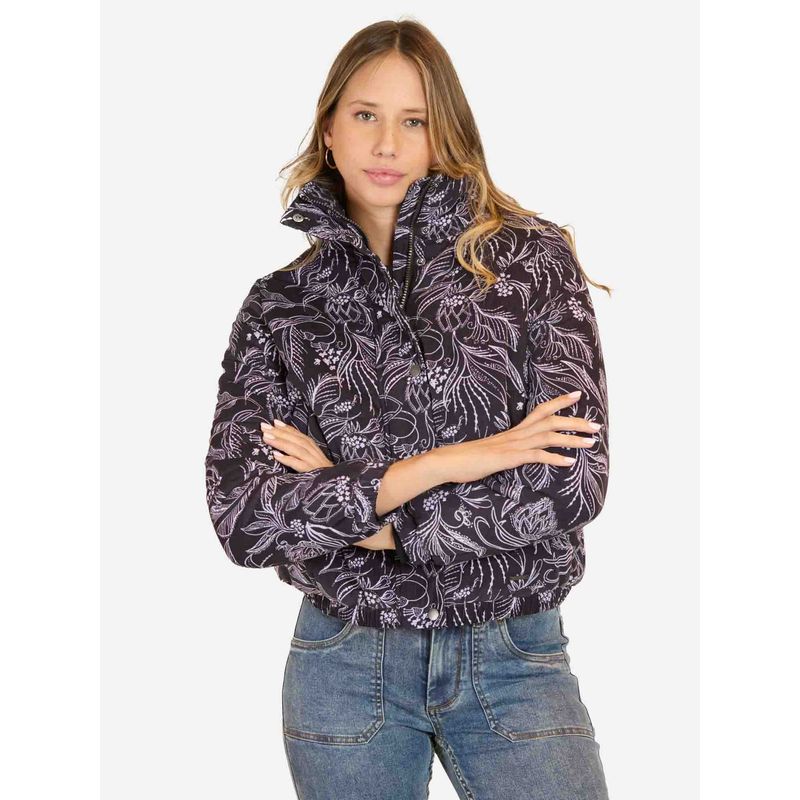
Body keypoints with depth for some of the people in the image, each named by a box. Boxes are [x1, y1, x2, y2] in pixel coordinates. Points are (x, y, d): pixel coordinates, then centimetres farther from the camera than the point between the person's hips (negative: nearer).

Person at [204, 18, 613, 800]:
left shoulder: (530, 260, -4)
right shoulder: (280, 304, 0)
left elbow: (575, 481, -14)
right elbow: (240, 517, -10)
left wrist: (341, 507, -11)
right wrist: (427, 470, -20)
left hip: (514, 659, -1)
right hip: (345, 668, 1)